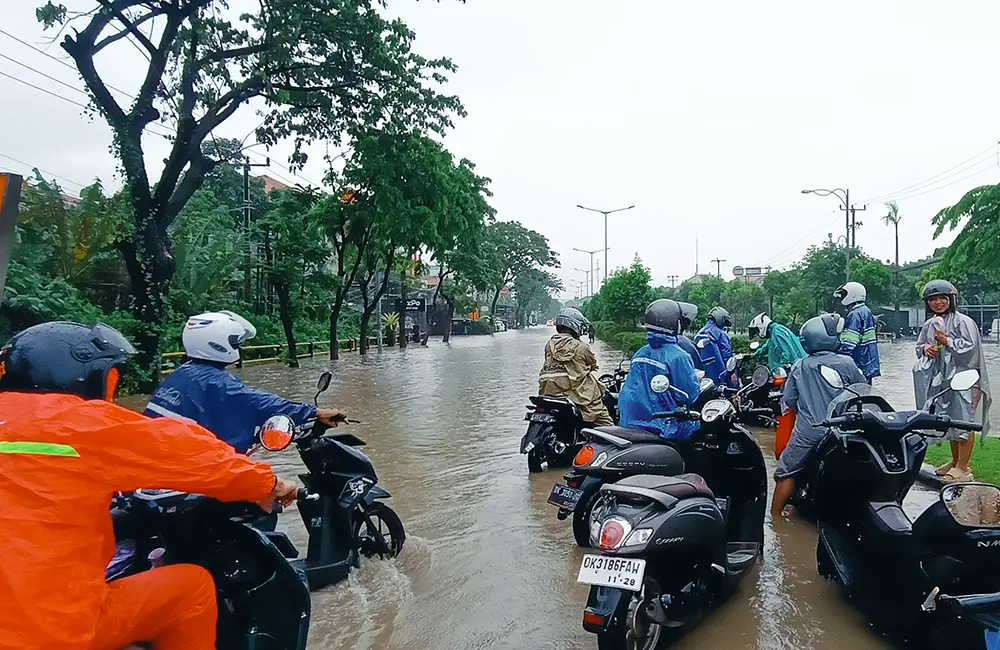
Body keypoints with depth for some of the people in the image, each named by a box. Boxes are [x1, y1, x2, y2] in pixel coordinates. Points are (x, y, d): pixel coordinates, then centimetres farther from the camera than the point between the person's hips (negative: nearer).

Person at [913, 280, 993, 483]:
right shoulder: (930, 325, 11)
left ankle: (963, 467, 1)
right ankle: (955, 461, 25)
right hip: (940, 379, 7)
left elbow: (971, 347, -18)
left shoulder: (963, 322, -10)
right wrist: (925, 348, -2)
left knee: (963, 421, -5)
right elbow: (919, 345, 19)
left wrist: (947, 341, -20)